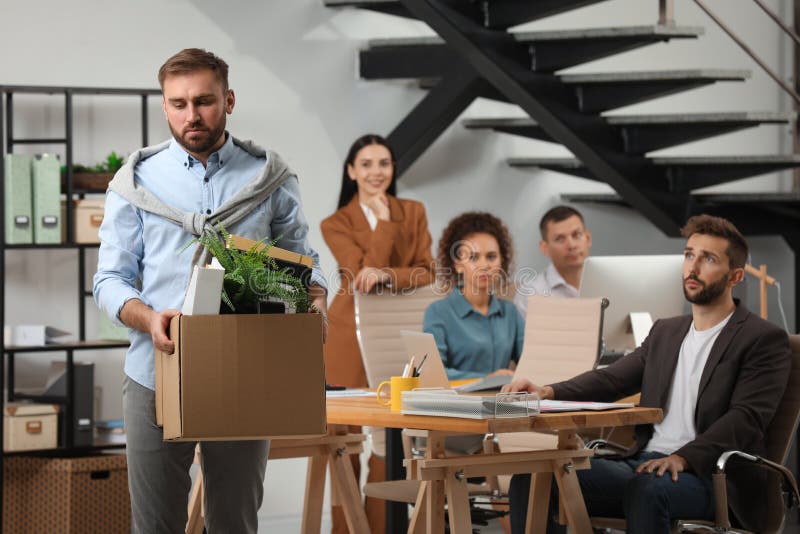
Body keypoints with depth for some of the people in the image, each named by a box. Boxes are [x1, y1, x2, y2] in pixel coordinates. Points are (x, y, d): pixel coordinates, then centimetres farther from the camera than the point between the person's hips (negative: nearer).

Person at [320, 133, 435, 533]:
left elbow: (426, 273, -1)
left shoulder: (413, 212, 10)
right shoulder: (337, 225, 2)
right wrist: (383, 221, -9)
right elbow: (363, 276, -12)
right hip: (351, 341, -1)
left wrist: (386, 275, -18)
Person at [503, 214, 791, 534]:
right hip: (642, 464, 7)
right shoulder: (665, 333, 23)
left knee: (646, 489, -40)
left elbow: (747, 417, -12)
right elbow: (612, 379, 15)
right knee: (531, 479, -12)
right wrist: (549, 393, -4)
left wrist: (684, 457, -26)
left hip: (708, 476, -6)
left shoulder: (764, 340, 0)